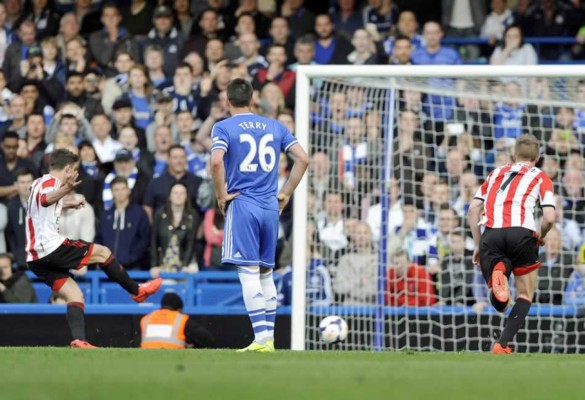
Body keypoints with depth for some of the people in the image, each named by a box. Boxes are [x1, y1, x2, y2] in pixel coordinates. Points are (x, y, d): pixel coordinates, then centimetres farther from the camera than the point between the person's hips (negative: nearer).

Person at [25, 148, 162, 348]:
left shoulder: (39, 183, 21)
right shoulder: (50, 181, -9)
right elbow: (46, 199, -37)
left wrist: (69, 204, 57)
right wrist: (66, 189, -57)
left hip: (35, 257, 10)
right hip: (50, 247, -10)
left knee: (74, 295, 4)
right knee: (102, 252, 0)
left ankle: (78, 339, -14)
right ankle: (136, 290, 13)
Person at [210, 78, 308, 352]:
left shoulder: (224, 127, -1)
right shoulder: (275, 127, 13)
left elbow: (216, 161, -19)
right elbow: (302, 158, 6)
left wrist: (221, 195, -7)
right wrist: (286, 193, 10)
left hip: (242, 204, -5)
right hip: (270, 206, 5)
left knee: (249, 272, -7)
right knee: (266, 272, 13)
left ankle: (261, 339, -15)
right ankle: (268, 338, 11)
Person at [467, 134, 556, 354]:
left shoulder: (496, 173, 28)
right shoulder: (540, 177, 17)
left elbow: (473, 210, 18)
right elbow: (549, 218, 2)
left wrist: (477, 245, 23)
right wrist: (541, 237, 22)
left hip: (490, 235, 2)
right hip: (521, 233, -2)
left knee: (498, 302, 11)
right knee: (525, 296, 13)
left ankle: (499, 270, -24)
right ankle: (502, 344, -9)